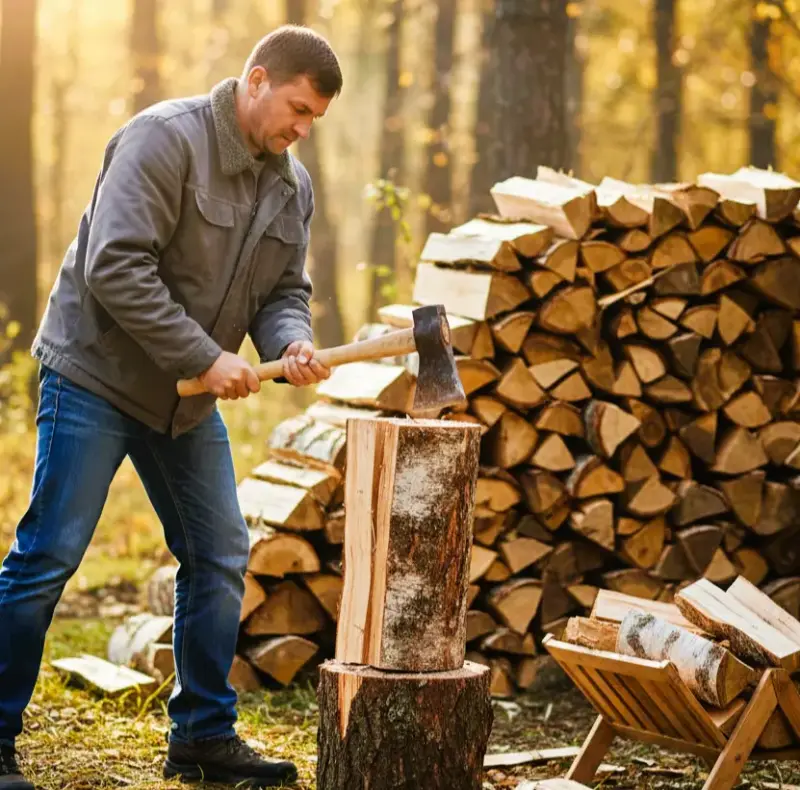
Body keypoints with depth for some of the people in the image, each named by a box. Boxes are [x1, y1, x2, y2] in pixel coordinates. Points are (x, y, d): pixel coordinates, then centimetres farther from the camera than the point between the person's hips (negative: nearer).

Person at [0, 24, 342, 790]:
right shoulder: (165, 139, -19)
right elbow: (115, 267, -26)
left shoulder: (291, 186, 6)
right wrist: (206, 359, -26)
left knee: (219, 559, 8)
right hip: (95, 375, -8)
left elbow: (282, 292, 10)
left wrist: (291, 344, -14)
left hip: (188, 398, 8)